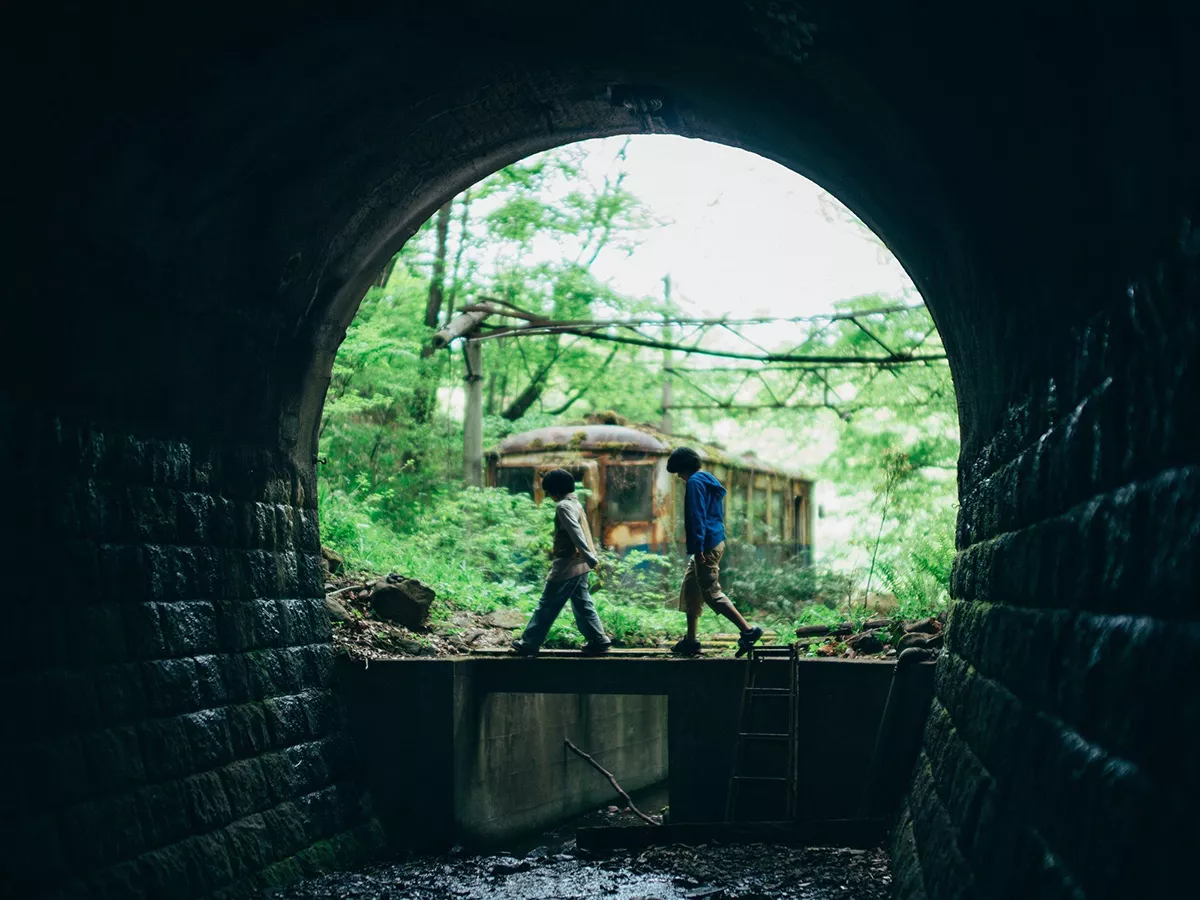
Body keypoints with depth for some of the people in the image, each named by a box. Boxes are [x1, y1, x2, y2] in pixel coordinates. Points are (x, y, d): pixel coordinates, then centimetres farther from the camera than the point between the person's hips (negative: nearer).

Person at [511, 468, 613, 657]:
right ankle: (598, 640, 8)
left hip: (566, 567, -9)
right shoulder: (575, 504, 15)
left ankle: (529, 644, 3)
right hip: (578, 565, 9)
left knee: (546, 606, -2)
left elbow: (576, 533, -23)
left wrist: (590, 558, -30)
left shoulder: (563, 506, -15)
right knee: (582, 604, 11)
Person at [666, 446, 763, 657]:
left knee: (711, 592, -10)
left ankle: (748, 630, -16)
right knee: (690, 589, 16)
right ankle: (691, 641, 19)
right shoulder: (709, 481, 18)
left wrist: (698, 547, -23)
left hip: (706, 546, -11)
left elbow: (697, 516, -20)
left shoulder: (695, 482, -12)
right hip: (716, 541, 11)